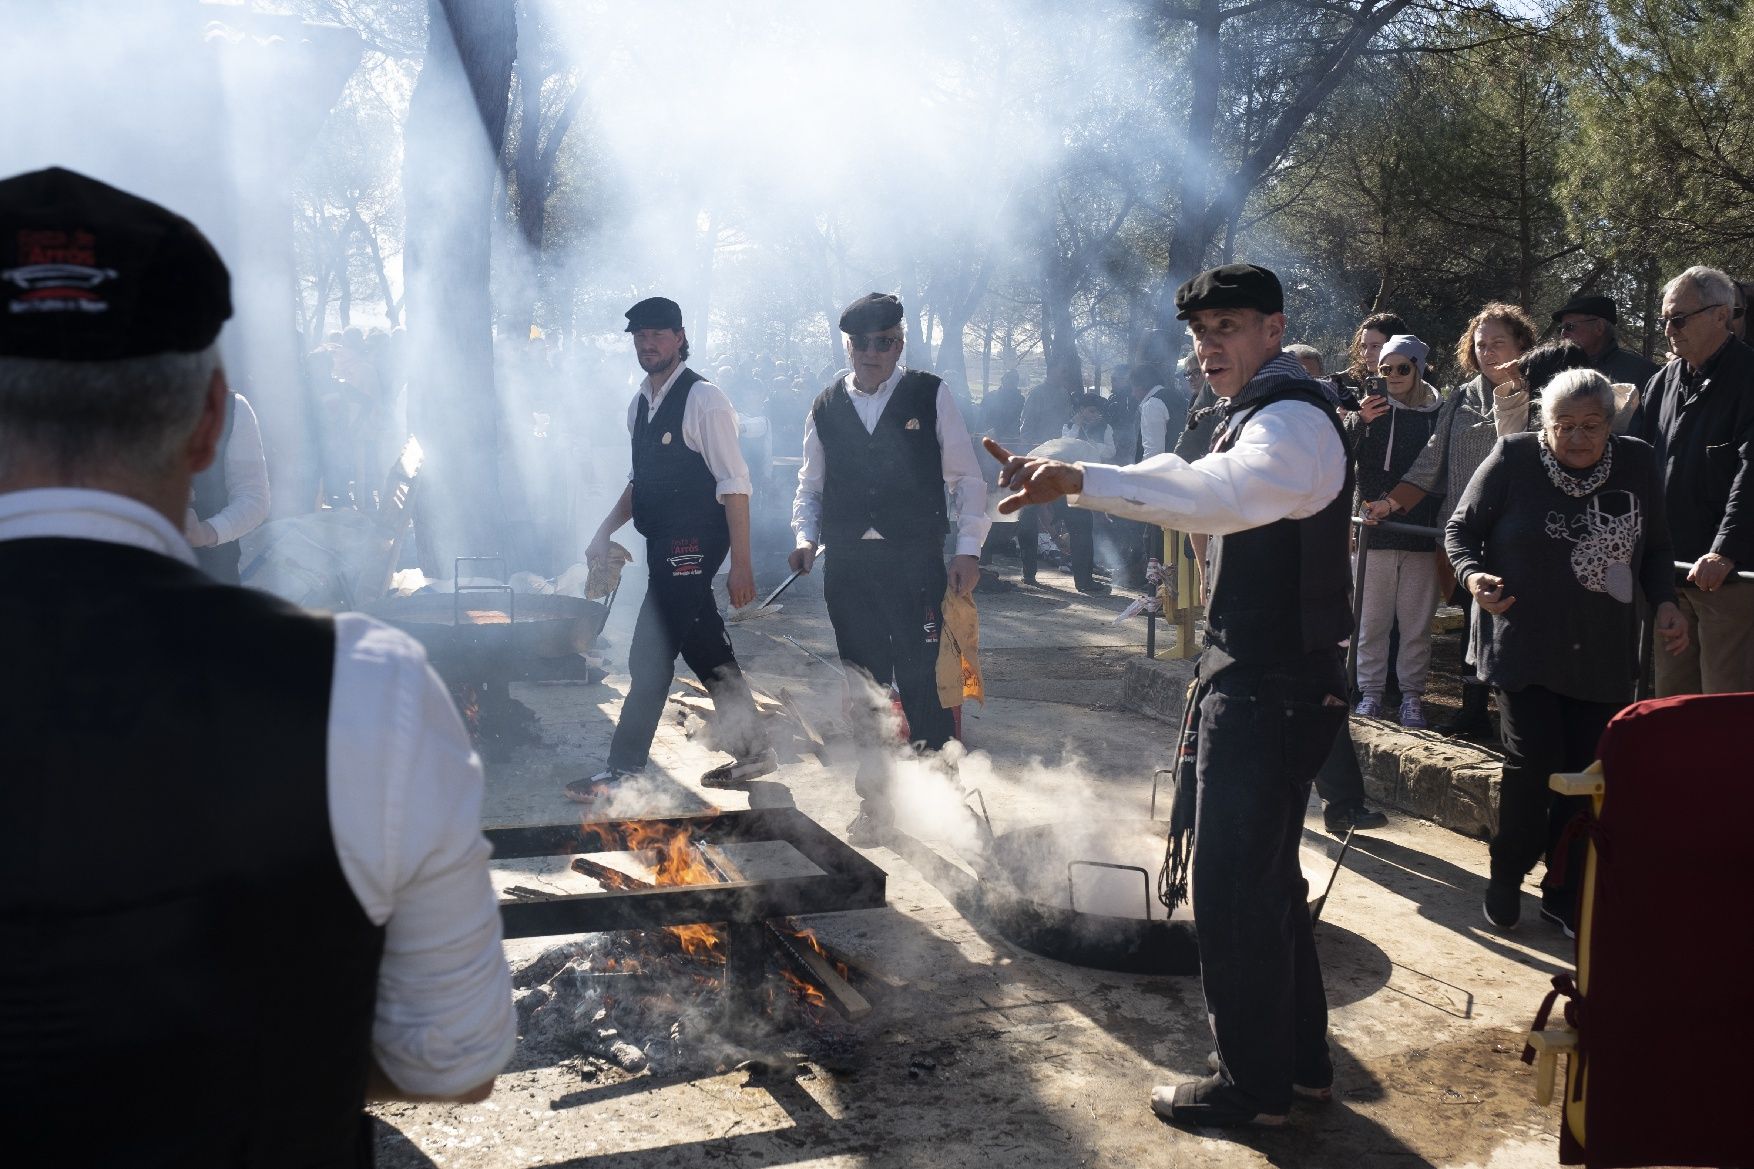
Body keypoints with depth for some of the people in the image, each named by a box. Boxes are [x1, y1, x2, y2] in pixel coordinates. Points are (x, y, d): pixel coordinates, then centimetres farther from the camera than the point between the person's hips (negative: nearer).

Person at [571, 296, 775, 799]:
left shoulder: (703, 399, -11)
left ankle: (623, 768, 2)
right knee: (704, 649, 13)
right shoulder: (639, 405, 14)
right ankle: (751, 750, 24)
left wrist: (741, 561, -18)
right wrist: (606, 531, 12)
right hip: (664, 546, 8)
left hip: (692, 545, -8)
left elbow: (735, 484, -14)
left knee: (650, 654, -6)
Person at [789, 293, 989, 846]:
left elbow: (966, 477, 4)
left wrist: (968, 548, -5)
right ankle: (875, 804, 21)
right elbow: (811, 485, 18)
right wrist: (805, 538, 1)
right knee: (863, 690, 8)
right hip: (848, 567, 3)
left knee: (924, 685, -6)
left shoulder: (930, 395, 3)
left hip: (916, 561, -3)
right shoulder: (827, 407, 11)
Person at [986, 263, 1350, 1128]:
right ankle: (1299, 1057, 35)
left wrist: (1080, 480, -50)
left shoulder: (1291, 420, -19)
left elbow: (1224, 494, -41)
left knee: (1232, 888, -2)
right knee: (1266, 879, 20)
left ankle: (1252, 1085, 13)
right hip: (1261, 682, 11)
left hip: (1269, 691, -11)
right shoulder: (1263, 414, 16)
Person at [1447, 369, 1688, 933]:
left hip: (1606, 655, 3)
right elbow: (1461, 528, 1)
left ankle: (1565, 893, 23)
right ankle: (1507, 877, 14)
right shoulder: (1513, 458, -8)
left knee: (1588, 774, 6)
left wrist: (1665, 602, -3)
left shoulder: (1637, 462, 1)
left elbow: (1656, 548, 13)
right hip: (1523, 648, -3)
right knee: (1533, 761, -10)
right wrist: (1473, 574, -19)